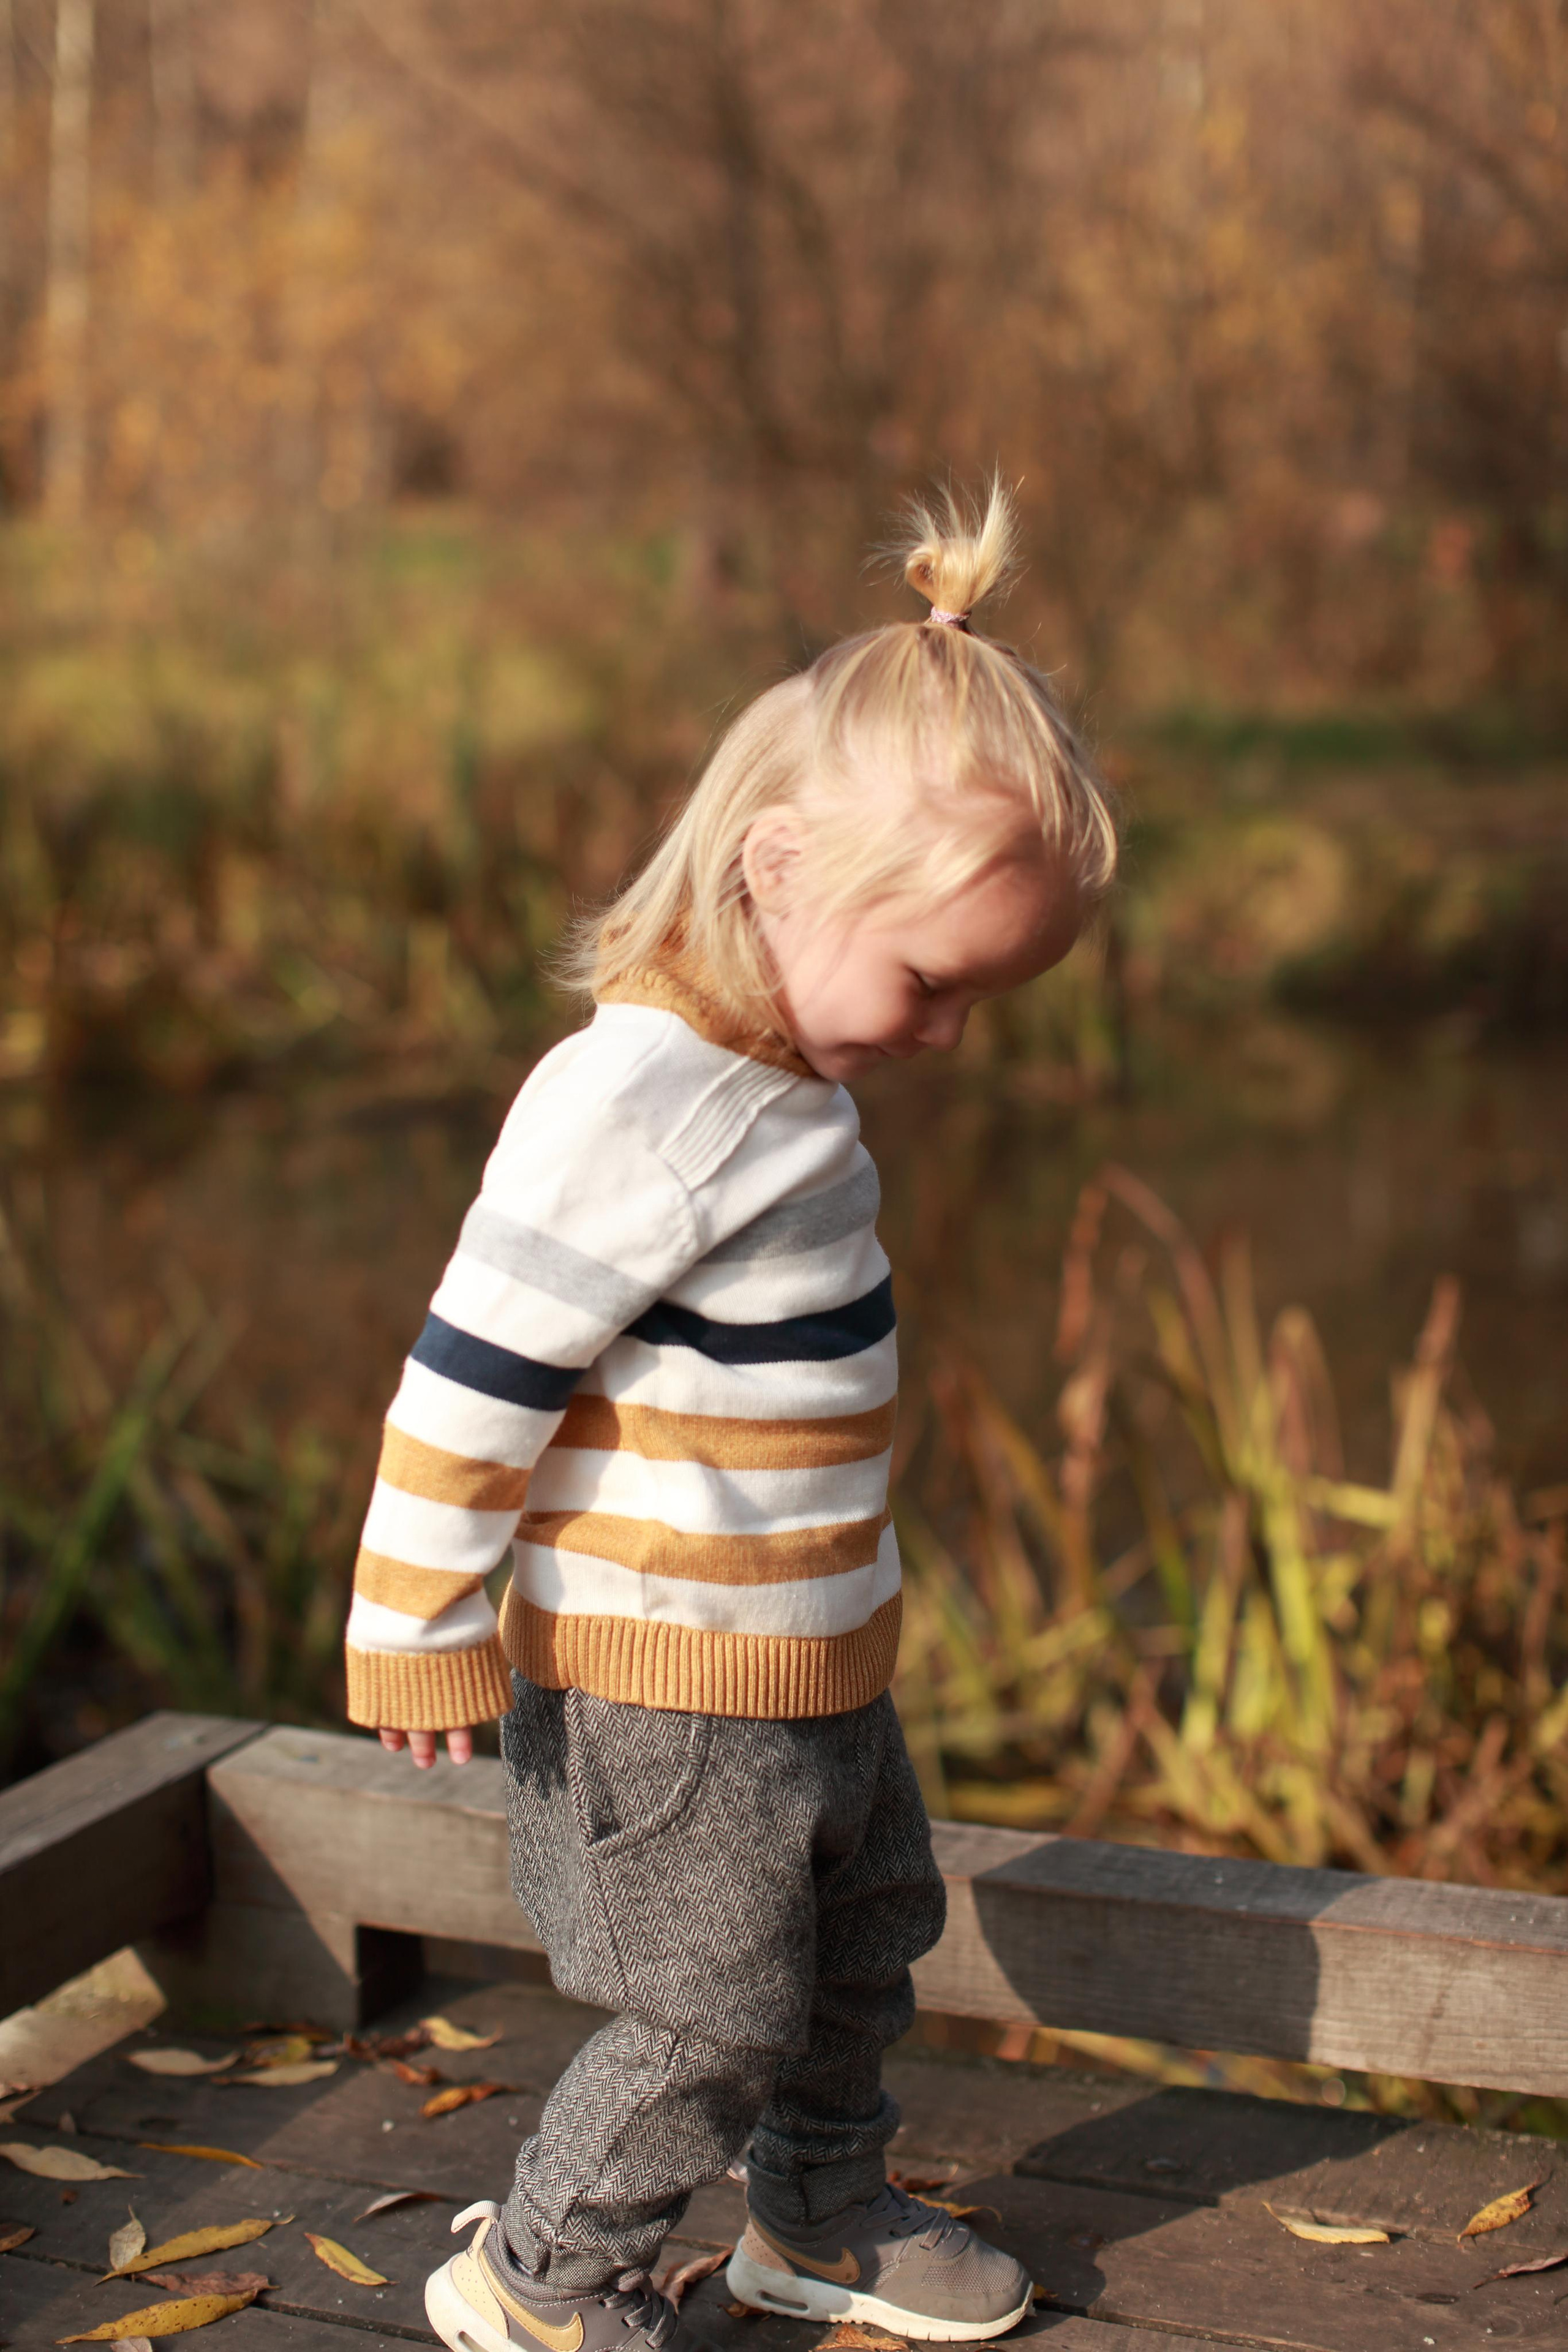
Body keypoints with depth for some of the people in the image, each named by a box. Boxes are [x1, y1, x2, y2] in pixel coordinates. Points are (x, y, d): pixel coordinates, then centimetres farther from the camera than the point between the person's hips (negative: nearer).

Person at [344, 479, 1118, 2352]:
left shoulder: (772, 1080, 5)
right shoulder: (633, 1113, -27)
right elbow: (475, 1371, -24)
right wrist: (420, 1632, -17)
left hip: (805, 1665, 10)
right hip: (658, 1684, -10)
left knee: (865, 1933, 23)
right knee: (710, 2016, 3)